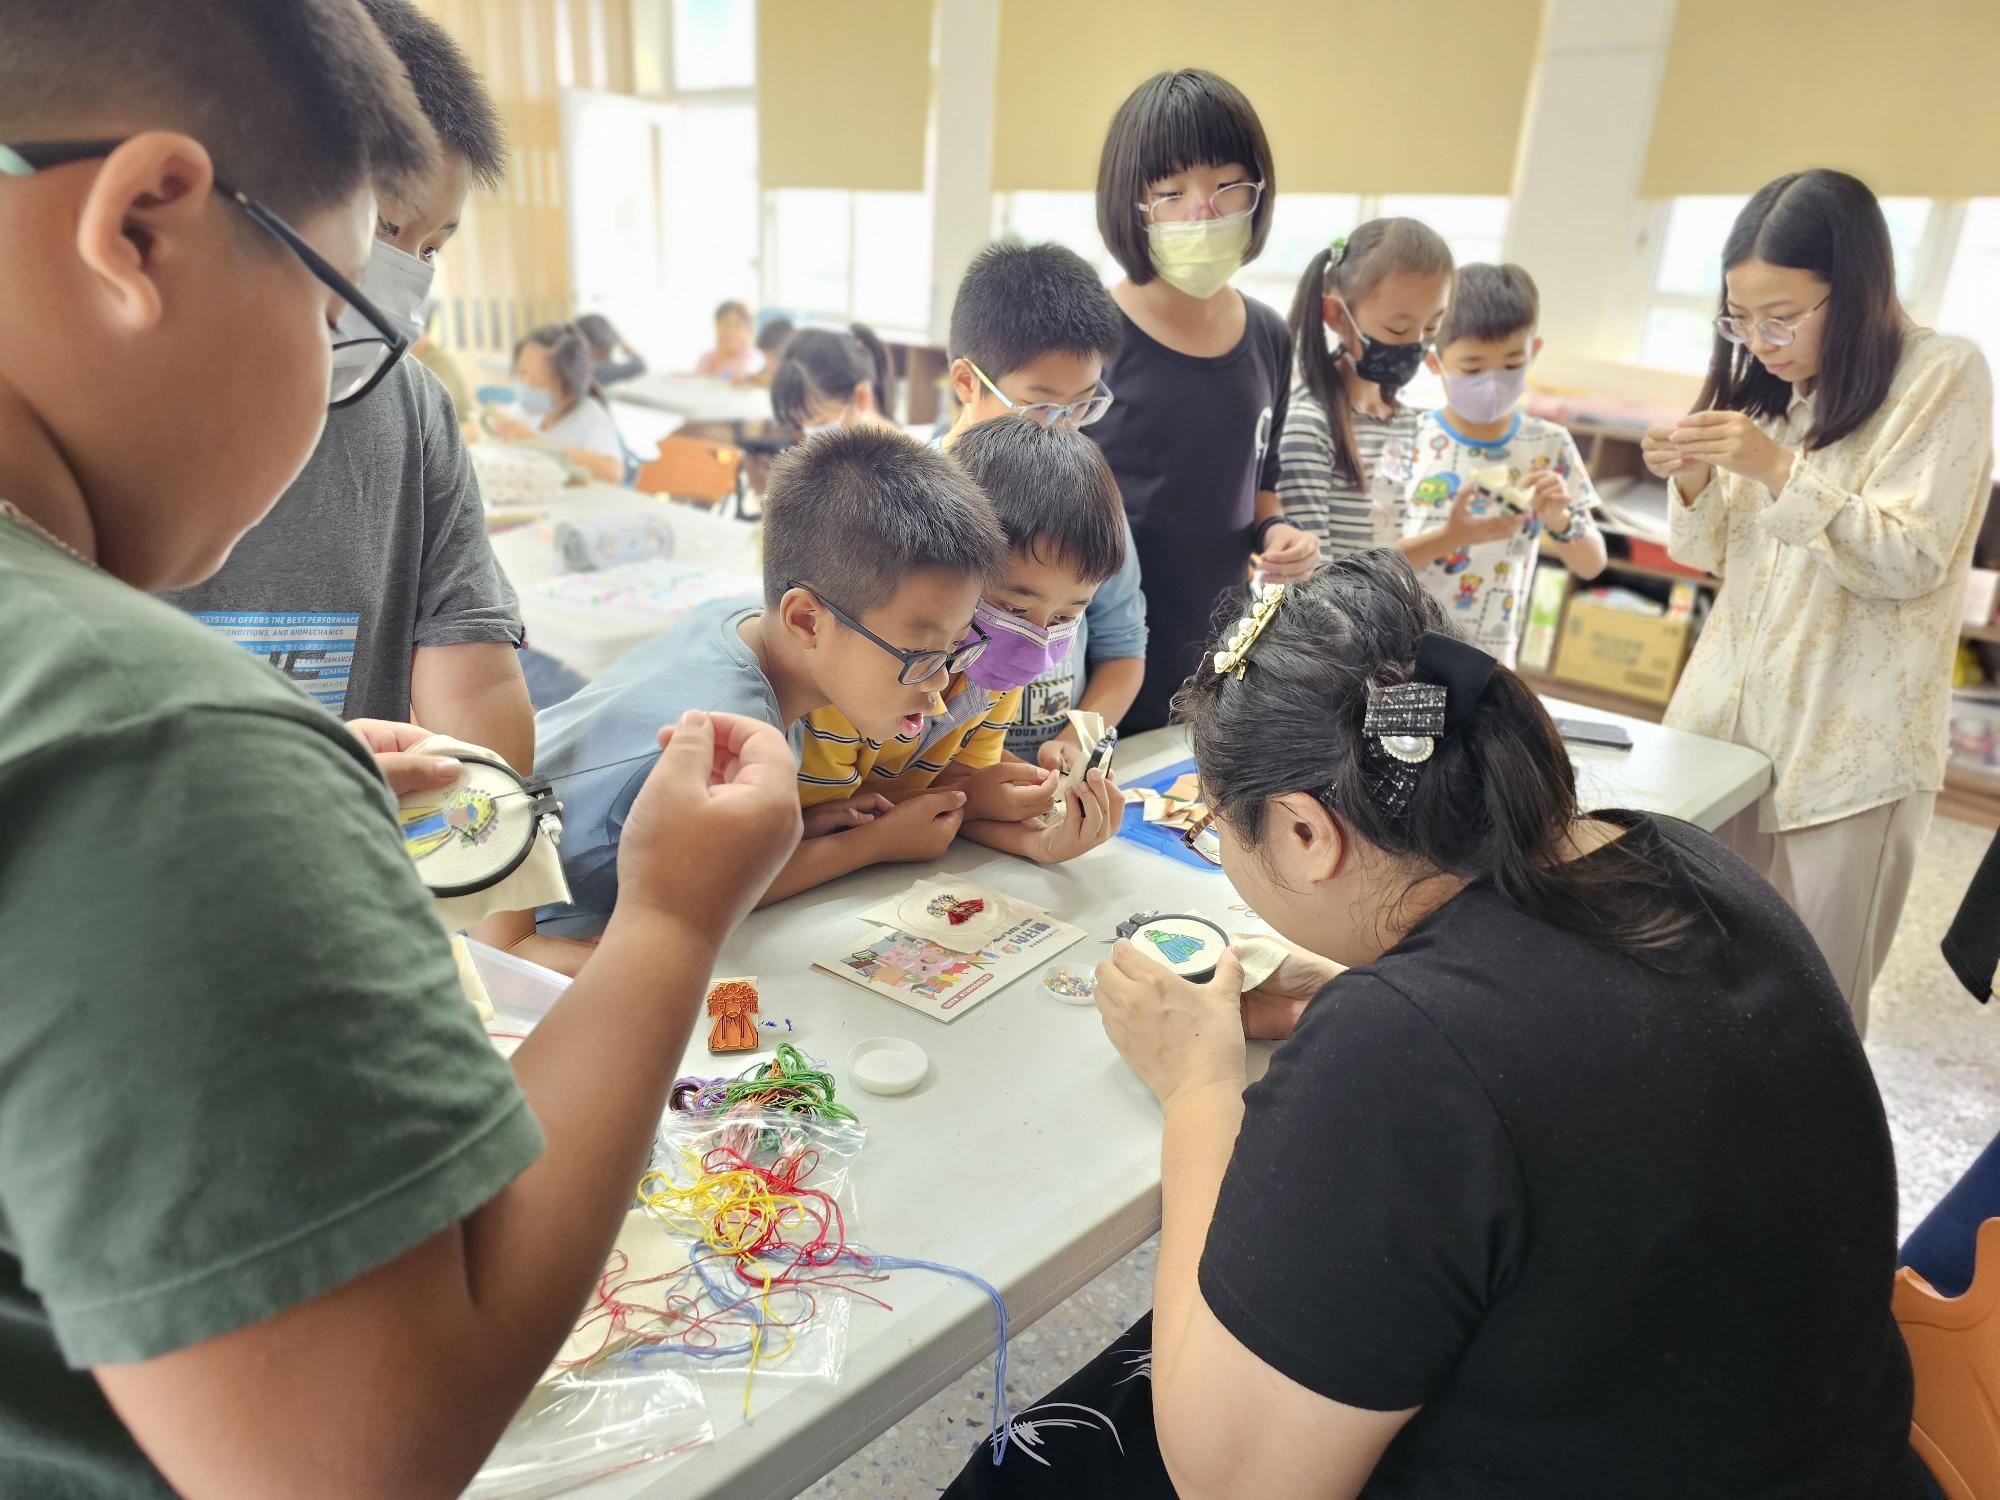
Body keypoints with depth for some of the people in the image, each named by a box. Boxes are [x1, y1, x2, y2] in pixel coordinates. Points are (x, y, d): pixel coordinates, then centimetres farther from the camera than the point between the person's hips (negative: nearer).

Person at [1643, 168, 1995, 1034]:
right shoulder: (1773, 387, 11)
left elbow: (1912, 561, -13)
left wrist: (1779, 470, -22)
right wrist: (1694, 484, -7)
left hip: (1846, 747, -5)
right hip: (1725, 718, 5)